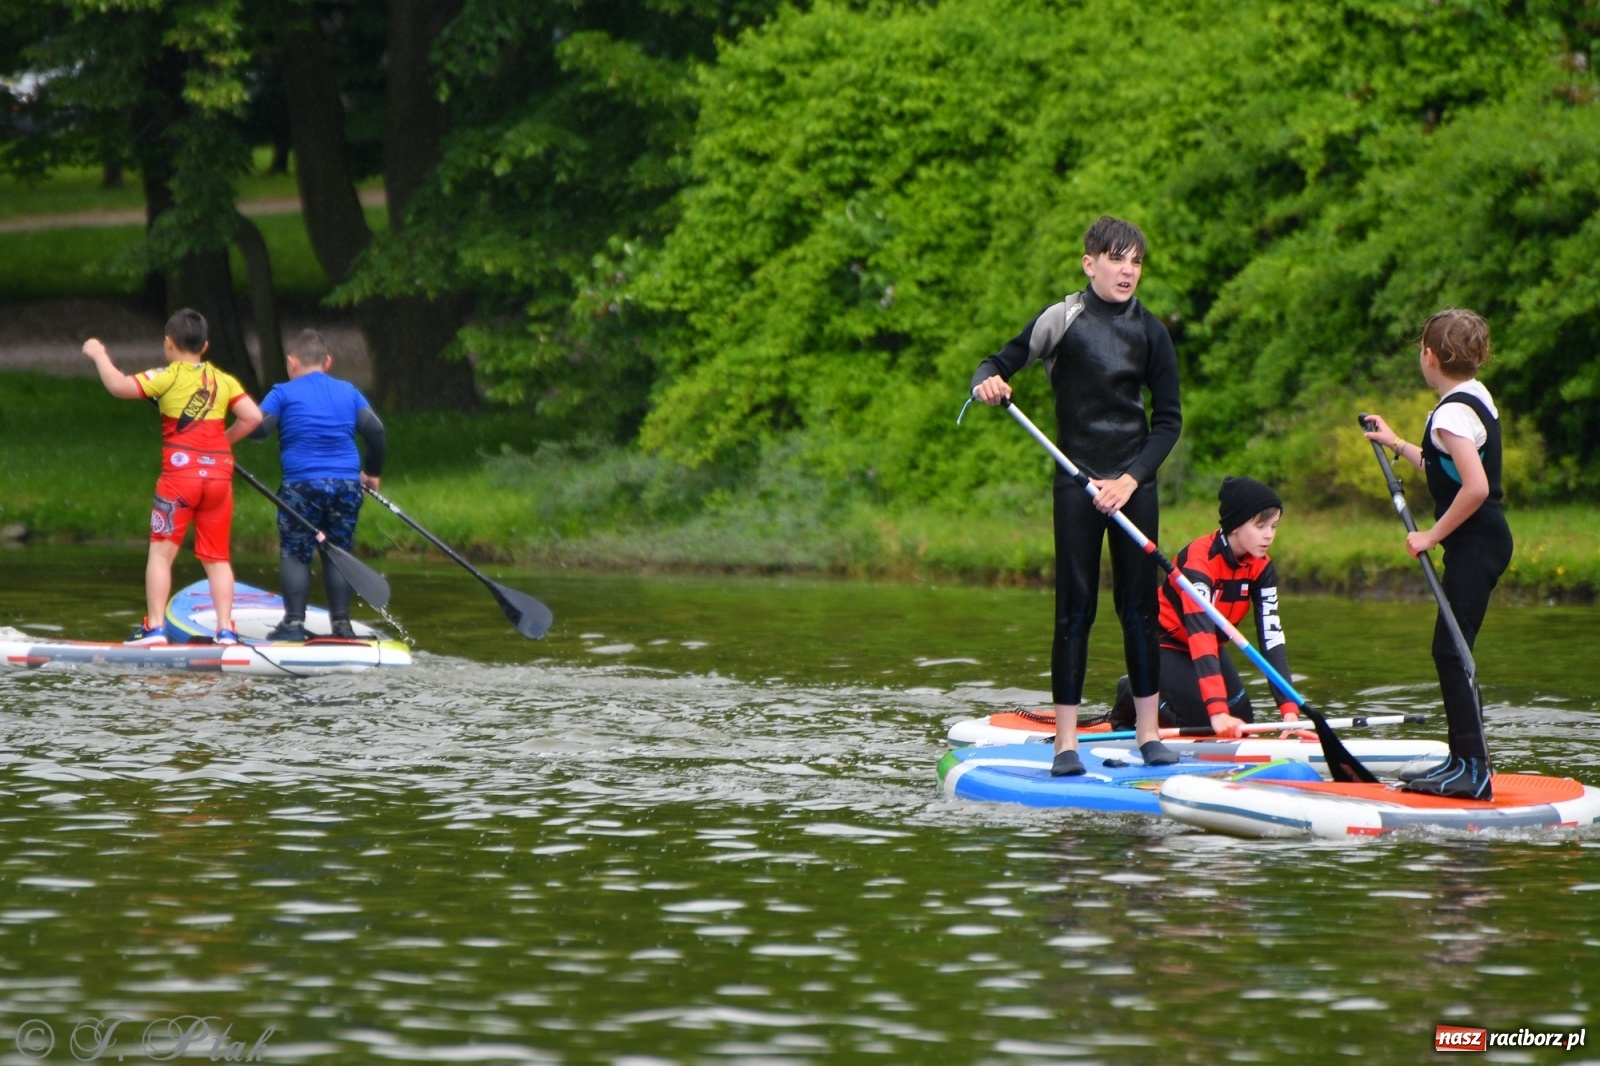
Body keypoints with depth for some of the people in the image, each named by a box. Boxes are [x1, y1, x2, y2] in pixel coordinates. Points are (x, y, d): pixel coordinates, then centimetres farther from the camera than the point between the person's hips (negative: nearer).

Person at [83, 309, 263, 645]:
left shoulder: (168, 377, -3)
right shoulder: (224, 381, 10)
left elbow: (119, 386, -12)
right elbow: (253, 416, 3)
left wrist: (98, 354, 4)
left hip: (179, 472, -4)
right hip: (219, 475, 4)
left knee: (161, 551, 2)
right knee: (217, 557, 10)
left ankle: (155, 627, -3)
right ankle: (225, 629, 4)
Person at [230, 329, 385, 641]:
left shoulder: (284, 393, 2)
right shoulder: (349, 392, 12)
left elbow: (258, 428, -9)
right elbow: (375, 431, 8)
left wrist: (228, 438, 9)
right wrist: (373, 472, 21)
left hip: (302, 485, -3)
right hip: (347, 485, 4)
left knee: (295, 554, 3)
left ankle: (294, 622, -2)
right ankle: (341, 623, 8)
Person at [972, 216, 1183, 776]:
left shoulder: (1149, 331, 3)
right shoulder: (1063, 320, -3)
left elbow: (1169, 419, 4)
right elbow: (1001, 363, 0)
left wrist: (1131, 481, -7)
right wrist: (988, 383, -24)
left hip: (1134, 483, 2)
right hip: (1077, 482, -2)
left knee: (1139, 605, 3)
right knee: (1075, 609, -5)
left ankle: (1149, 734, 10)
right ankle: (1066, 742, -3)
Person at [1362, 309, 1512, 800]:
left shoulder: (1453, 412, -18)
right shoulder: (1476, 397, 13)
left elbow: (1475, 487, -27)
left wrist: (1433, 535, -18)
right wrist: (1398, 445, 32)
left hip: (1474, 544, -10)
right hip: (1484, 541, 10)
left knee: (1451, 651, -10)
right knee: (1450, 651, 13)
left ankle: (1473, 769, -13)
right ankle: (1464, 759, 16)